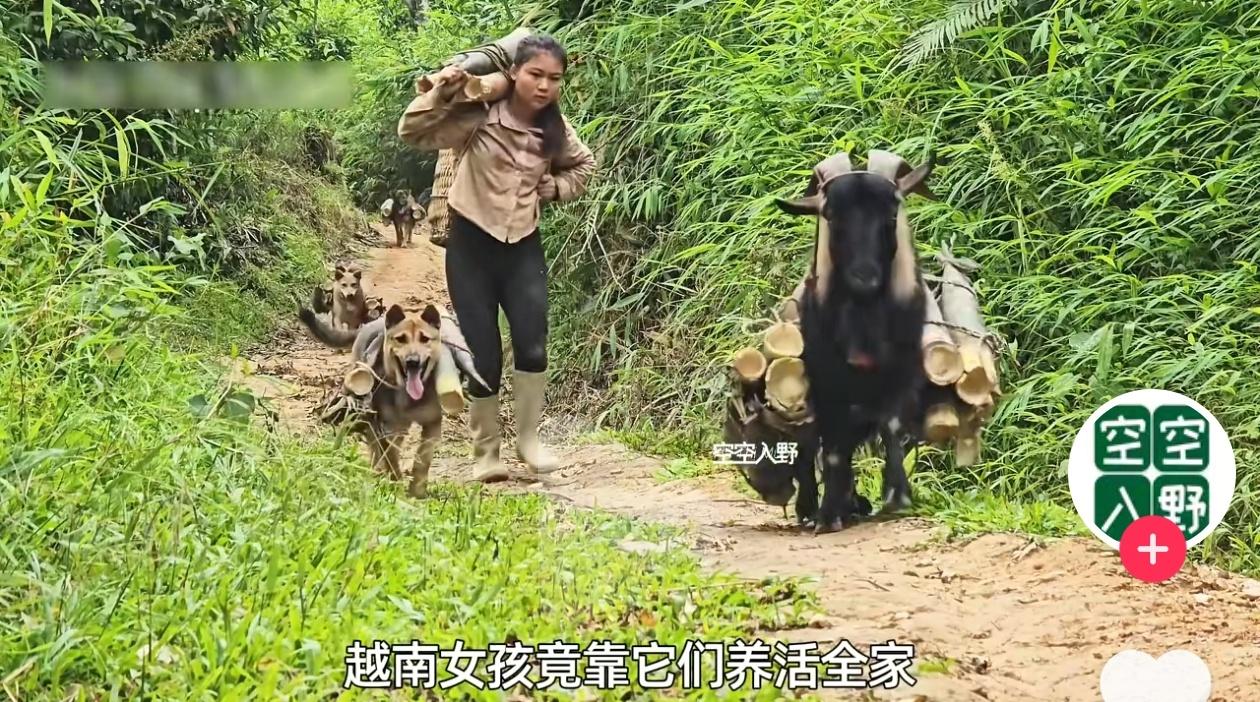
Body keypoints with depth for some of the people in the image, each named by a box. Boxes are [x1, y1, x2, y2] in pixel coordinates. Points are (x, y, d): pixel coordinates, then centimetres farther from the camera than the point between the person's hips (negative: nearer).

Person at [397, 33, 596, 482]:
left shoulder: (555, 129, 0)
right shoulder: (478, 117, -12)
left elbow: (584, 165, 20)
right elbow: (412, 132, -15)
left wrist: (552, 188, 3)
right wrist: (442, 93, -27)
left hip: (523, 244, 3)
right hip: (472, 242, -3)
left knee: (532, 342, -16)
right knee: (483, 354, -3)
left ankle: (529, 440, 3)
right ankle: (486, 453, 13)